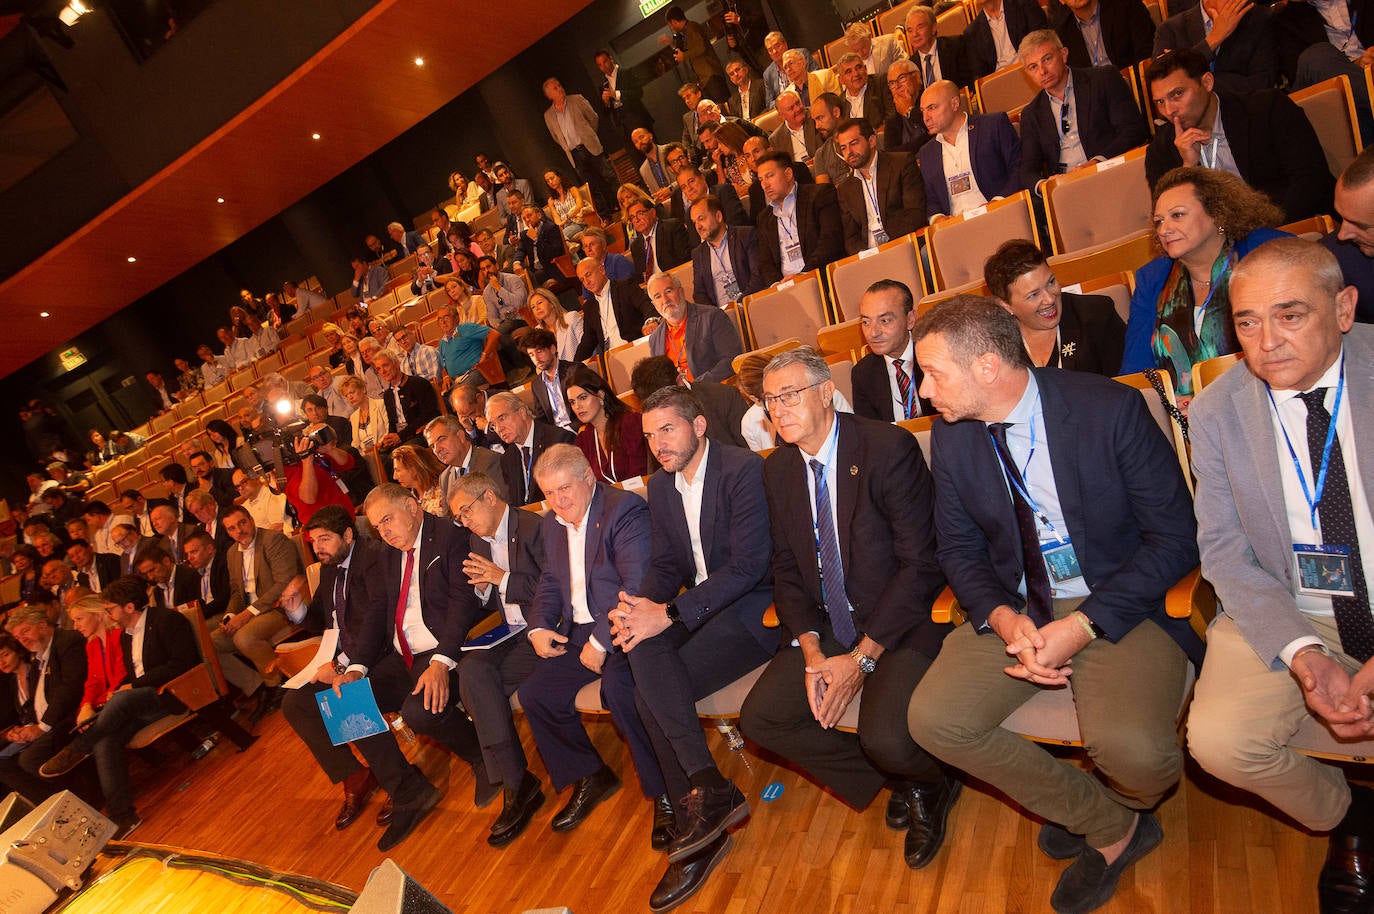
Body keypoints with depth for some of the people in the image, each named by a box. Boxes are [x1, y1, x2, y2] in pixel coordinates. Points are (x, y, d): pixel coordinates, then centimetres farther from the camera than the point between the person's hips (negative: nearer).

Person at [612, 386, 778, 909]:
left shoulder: (744, 470, -14)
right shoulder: (660, 487, 11)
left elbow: (748, 564, -21)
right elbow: (666, 564, 11)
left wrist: (668, 614, -25)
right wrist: (641, 606, -12)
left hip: (754, 605, -7)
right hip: (700, 607, 7)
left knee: (650, 688, -23)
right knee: (642, 649, -22)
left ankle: (705, 793, -6)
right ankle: (698, 820, -13)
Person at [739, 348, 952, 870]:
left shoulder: (888, 449, -15)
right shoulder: (777, 470, 5)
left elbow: (920, 564, -17)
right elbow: (786, 567, 8)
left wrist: (863, 657, -18)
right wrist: (810, 649, -8)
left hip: (899, 622, -6)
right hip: (825, 628, 7)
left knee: (884, 738, -28)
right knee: (759, 719, -7)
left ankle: (930, 784, 13)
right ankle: (902, 784, 12)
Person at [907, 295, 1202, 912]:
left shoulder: (1109, 409, -15)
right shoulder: (950, 439, -2)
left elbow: (1174, 537, -11)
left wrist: (1084, 625, -21)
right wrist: (1004, 618, -13)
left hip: (1119, 604, -4)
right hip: (1015, 608, 4)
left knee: (1129, 747, -29)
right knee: (933, 719, -14)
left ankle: (1121, 810, 14)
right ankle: (1109, 825, 7)